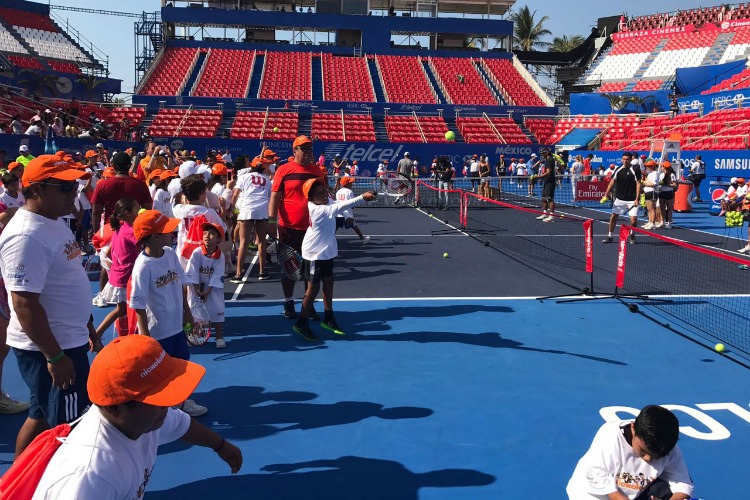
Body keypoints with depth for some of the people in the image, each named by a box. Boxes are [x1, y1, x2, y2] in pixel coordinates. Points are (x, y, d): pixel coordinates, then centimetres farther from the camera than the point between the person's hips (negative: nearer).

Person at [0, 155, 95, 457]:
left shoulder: (54, 222, 7)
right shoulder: (26, 237, -25)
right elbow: (24, 303, -27)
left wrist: (86, 323, 22)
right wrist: (55, 357, -26)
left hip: (67, 341, 10)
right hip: (48, 348, -10)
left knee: (42, 415, 22)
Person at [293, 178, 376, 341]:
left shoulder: (327, 202, -4)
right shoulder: (317, 210, -28)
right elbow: (339, 207, -38)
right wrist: (362, 197, -42)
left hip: (327, 251, 8)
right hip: (315, 254, -8)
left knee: (328, 283, 16)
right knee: (313, 287, -2)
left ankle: (328, 318, 30)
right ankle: (301, 324, 11)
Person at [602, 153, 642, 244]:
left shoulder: (635, 170, -9)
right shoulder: (618, 169, 4)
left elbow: (638, 184, -10)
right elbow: (612, 182, 10)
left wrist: (637, 199, -16)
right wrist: (607, 193, -2)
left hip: (632, 200, -4)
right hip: (619, 198, 4)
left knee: (633, 219, -8)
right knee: (613, 216, 6)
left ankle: (631, 235, 19)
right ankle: (609, 236, 20)